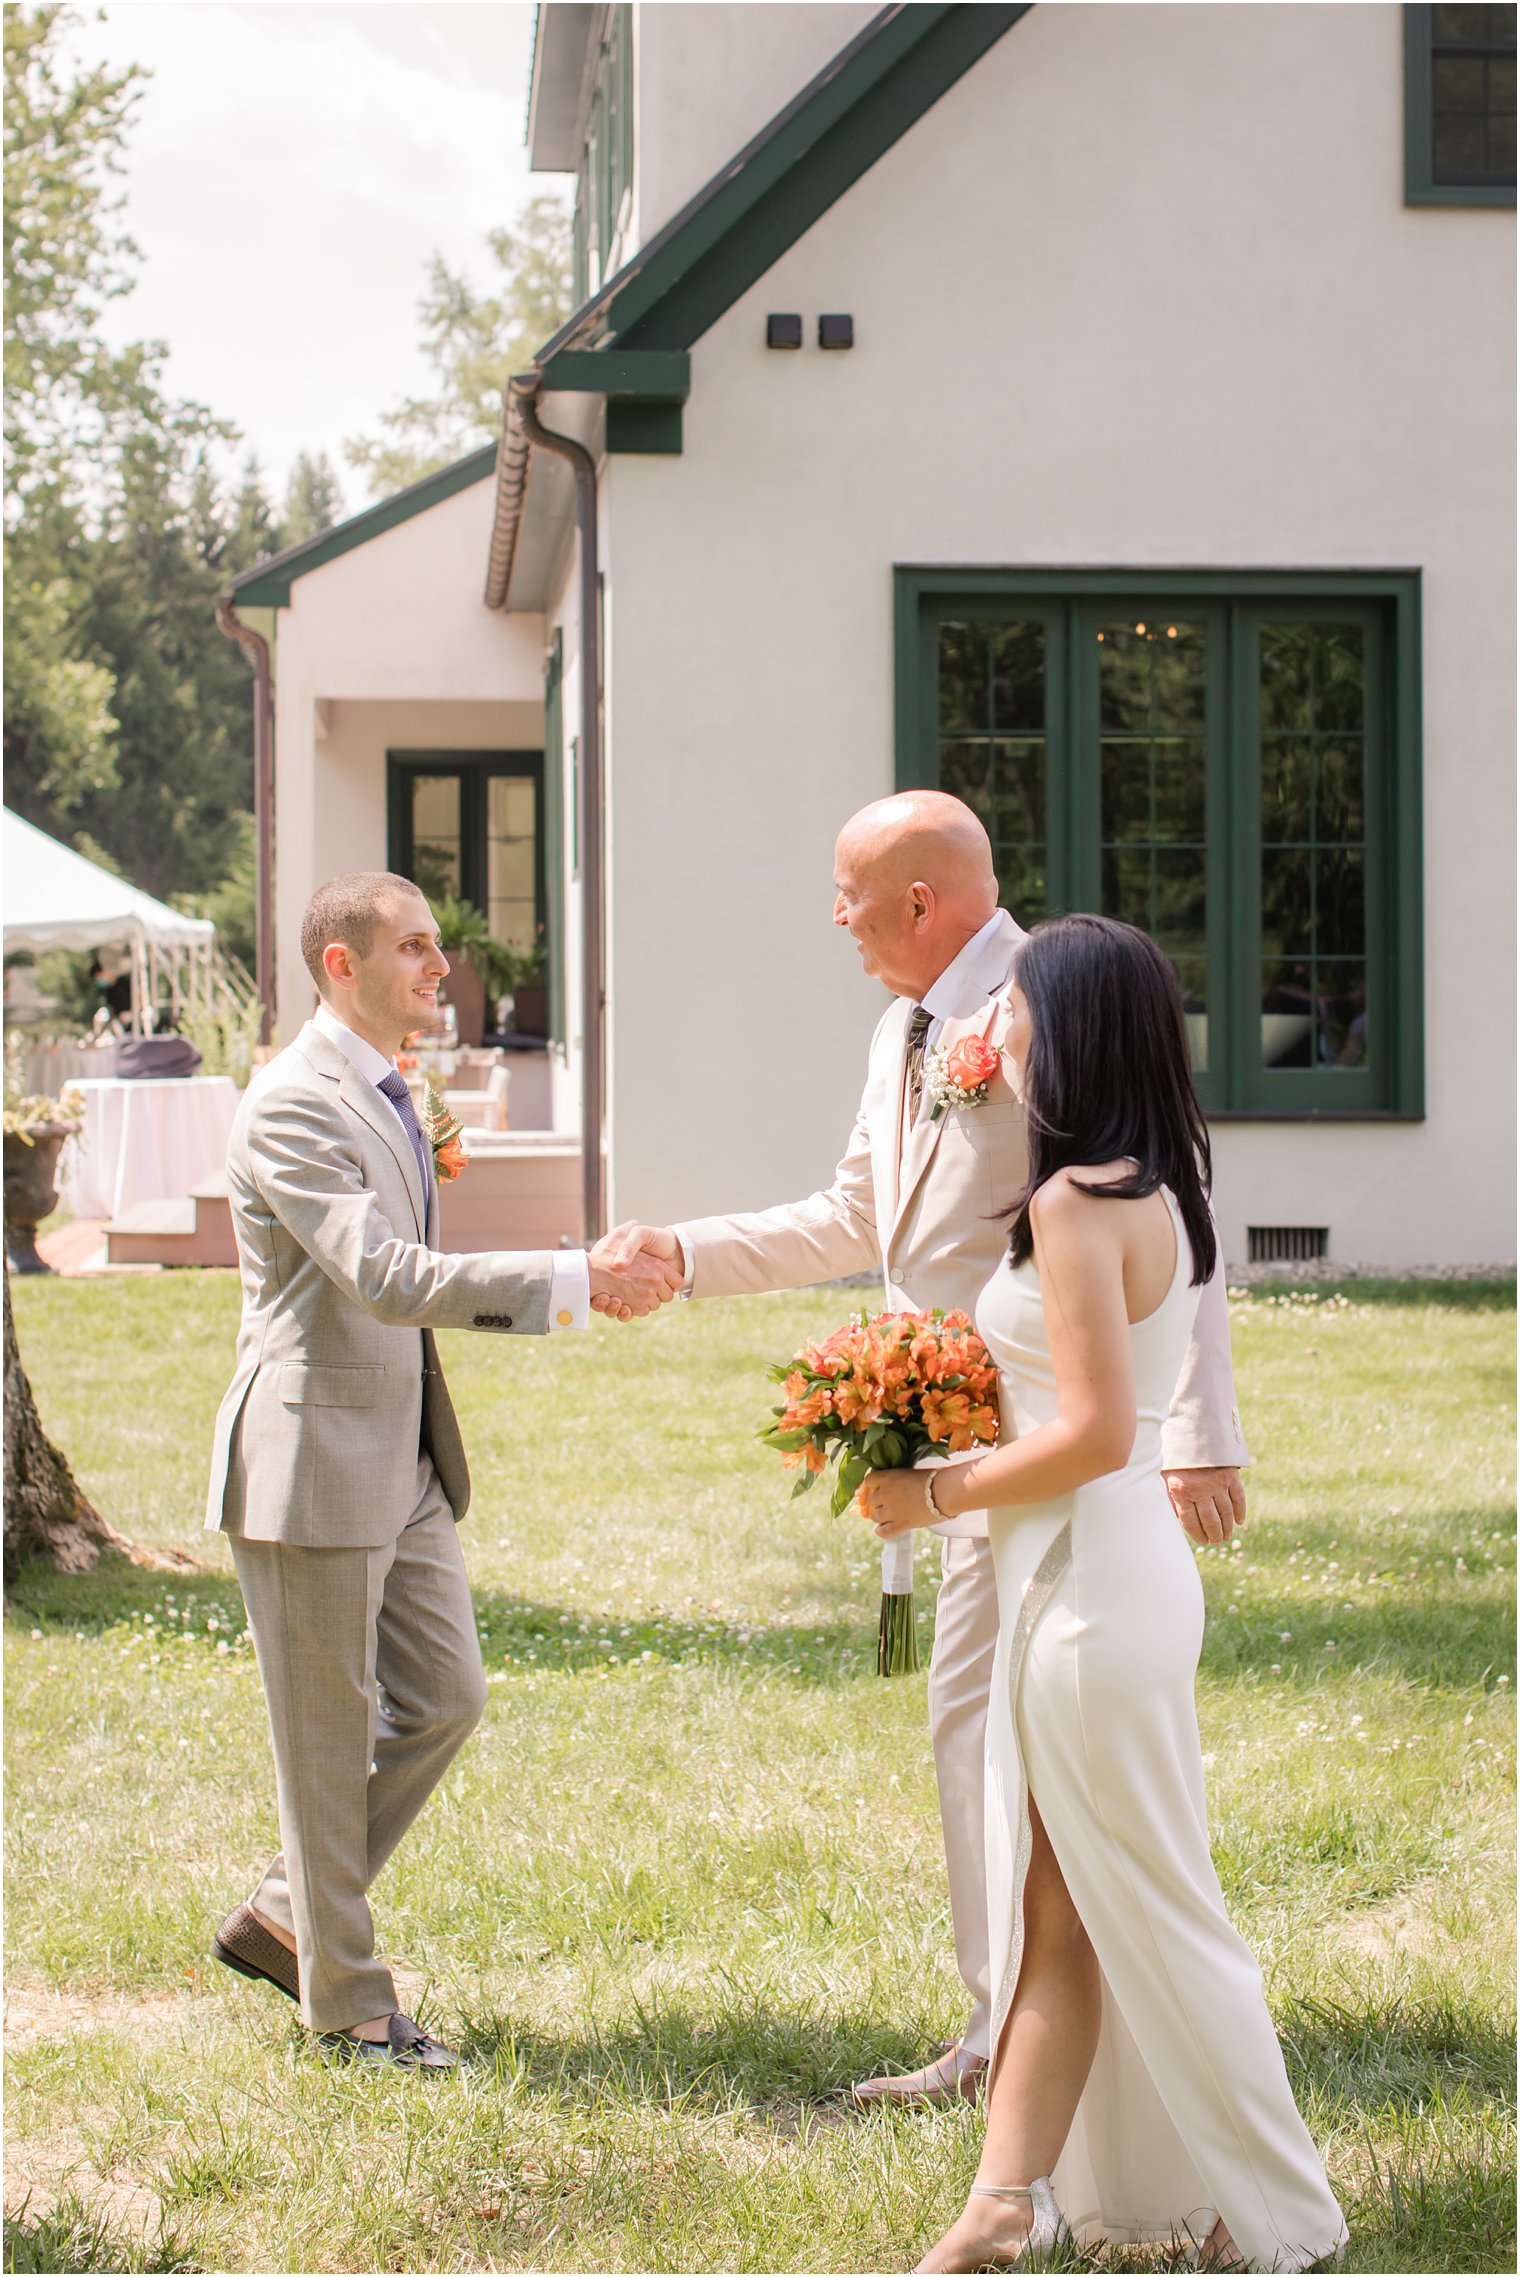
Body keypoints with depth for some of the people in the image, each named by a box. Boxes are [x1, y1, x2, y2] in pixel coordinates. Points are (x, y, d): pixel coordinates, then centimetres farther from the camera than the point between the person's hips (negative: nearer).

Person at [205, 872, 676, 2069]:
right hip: (315, 1463, -9)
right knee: (330, 1738, 2)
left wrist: (568, 1285, 9)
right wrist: (572, 1278, -29)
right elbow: (384, 1278, -27)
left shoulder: (388, 1097, 14)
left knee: (445, 1702, 12)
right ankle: (347, 2001, 15)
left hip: (404, 1463, 9)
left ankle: (283, 1915, 27)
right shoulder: (292, 1106, -17)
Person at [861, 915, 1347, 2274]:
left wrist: (934, 1496, -13)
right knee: (1050, 1910, 10)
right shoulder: (1156, 1188, 11)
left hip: (1096, 1585, -10)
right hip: (1086, 1576, 10)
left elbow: (1097, 1432, -23)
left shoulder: (1076, 1204, -18)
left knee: (1147, 1909, 1)